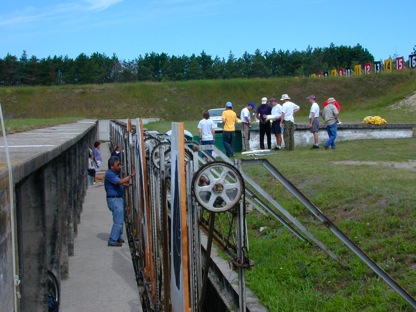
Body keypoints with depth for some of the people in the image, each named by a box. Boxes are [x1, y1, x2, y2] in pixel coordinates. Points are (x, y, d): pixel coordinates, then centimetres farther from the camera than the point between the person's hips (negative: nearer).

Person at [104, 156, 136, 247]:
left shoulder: (113, 173, 15)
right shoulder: (109, 174, -18)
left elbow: (120, 183, 24)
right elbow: (120, 181, -30)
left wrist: (128, 184, 10)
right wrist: (131, 176, -30)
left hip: (118, 199, 11)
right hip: (114, 199, -11)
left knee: (120, 220, 19)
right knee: (118, 221, -10)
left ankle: (118, 237, 31)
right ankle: (112, 241, -6)